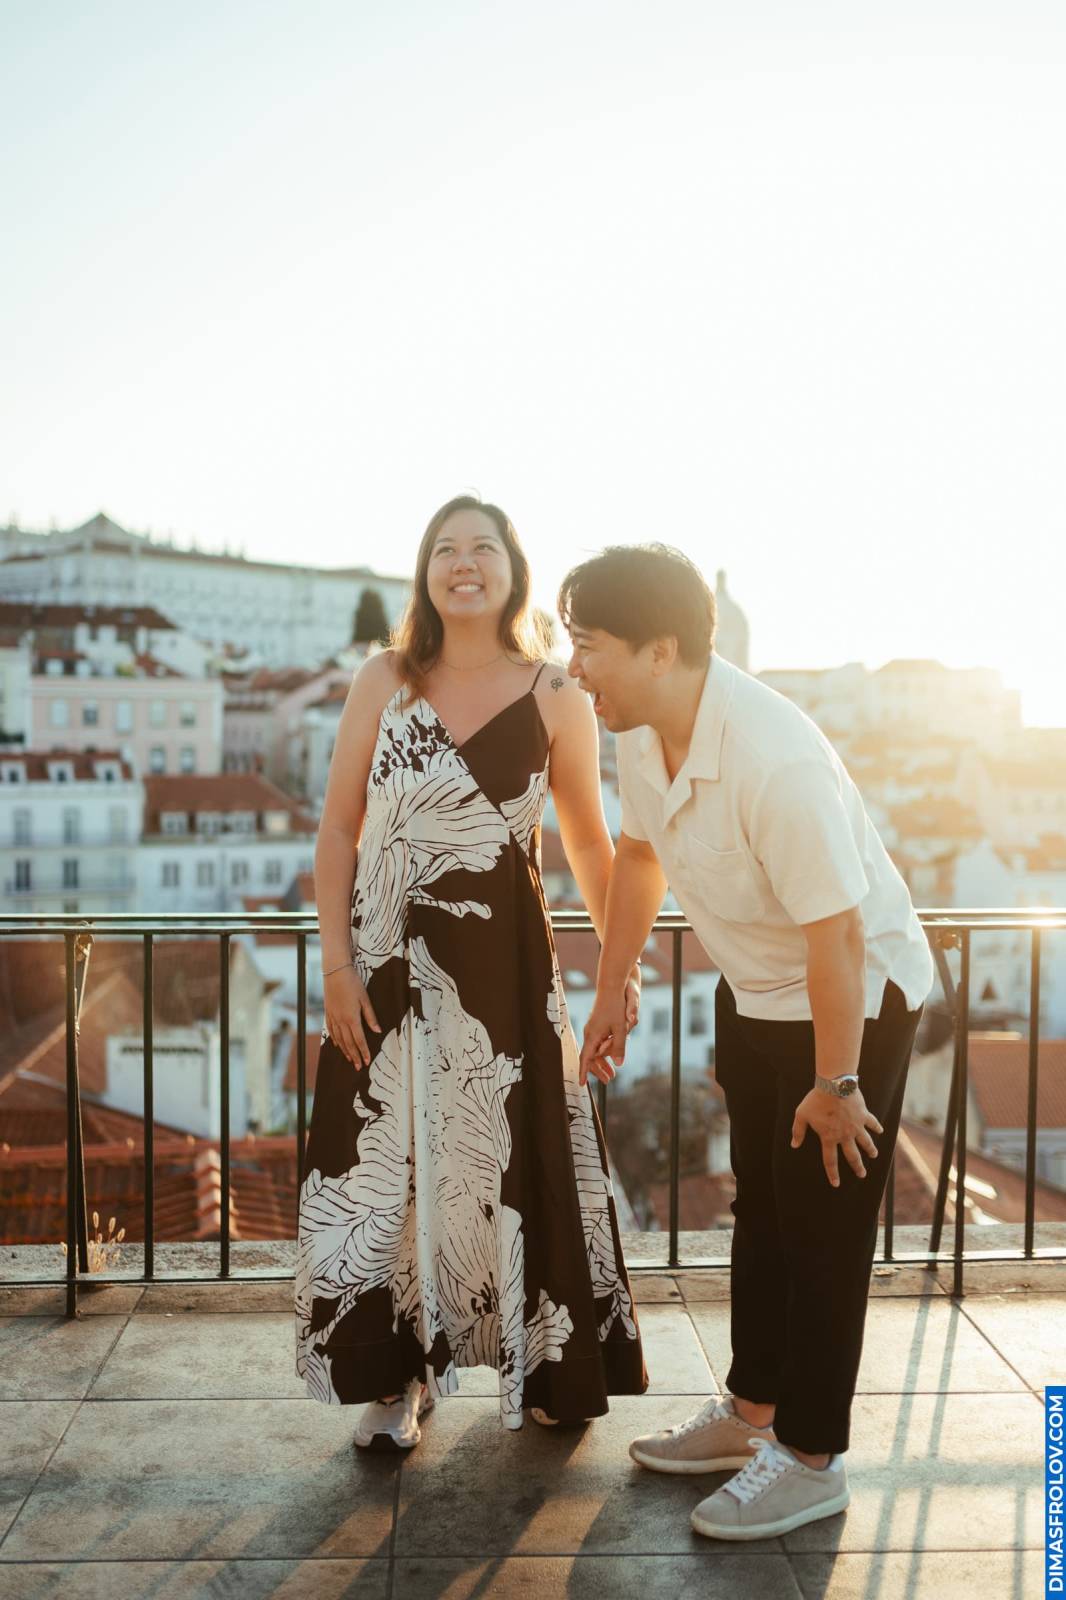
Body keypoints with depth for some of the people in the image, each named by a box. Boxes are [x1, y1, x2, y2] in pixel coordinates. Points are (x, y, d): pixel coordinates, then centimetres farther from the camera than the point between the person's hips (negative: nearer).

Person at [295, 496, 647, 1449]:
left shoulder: (556, 698, 0)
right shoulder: (386, 682, 2)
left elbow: (591, 843, 6)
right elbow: (338, 828, 2)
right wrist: (337, 963, -5)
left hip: (505, 958, -1)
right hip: (391, 957, 1)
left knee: (517, 1157, 6)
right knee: (388, 1161, 6)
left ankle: (543, 1367, 28)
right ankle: (398, 1377, 23)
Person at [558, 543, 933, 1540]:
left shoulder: (776, 761, -36)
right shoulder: (640, 732, -10)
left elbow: (836, 936, -32)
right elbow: (638, 855, 8)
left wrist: (834, 1085, -22)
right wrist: (610, 991, 13)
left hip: (853, 997, -8)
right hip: (752, 990, 8)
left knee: (823, 1224, 3)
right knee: (761, 1207, 19)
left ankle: (810, 1459, 22)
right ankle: (751, 1412, 38)